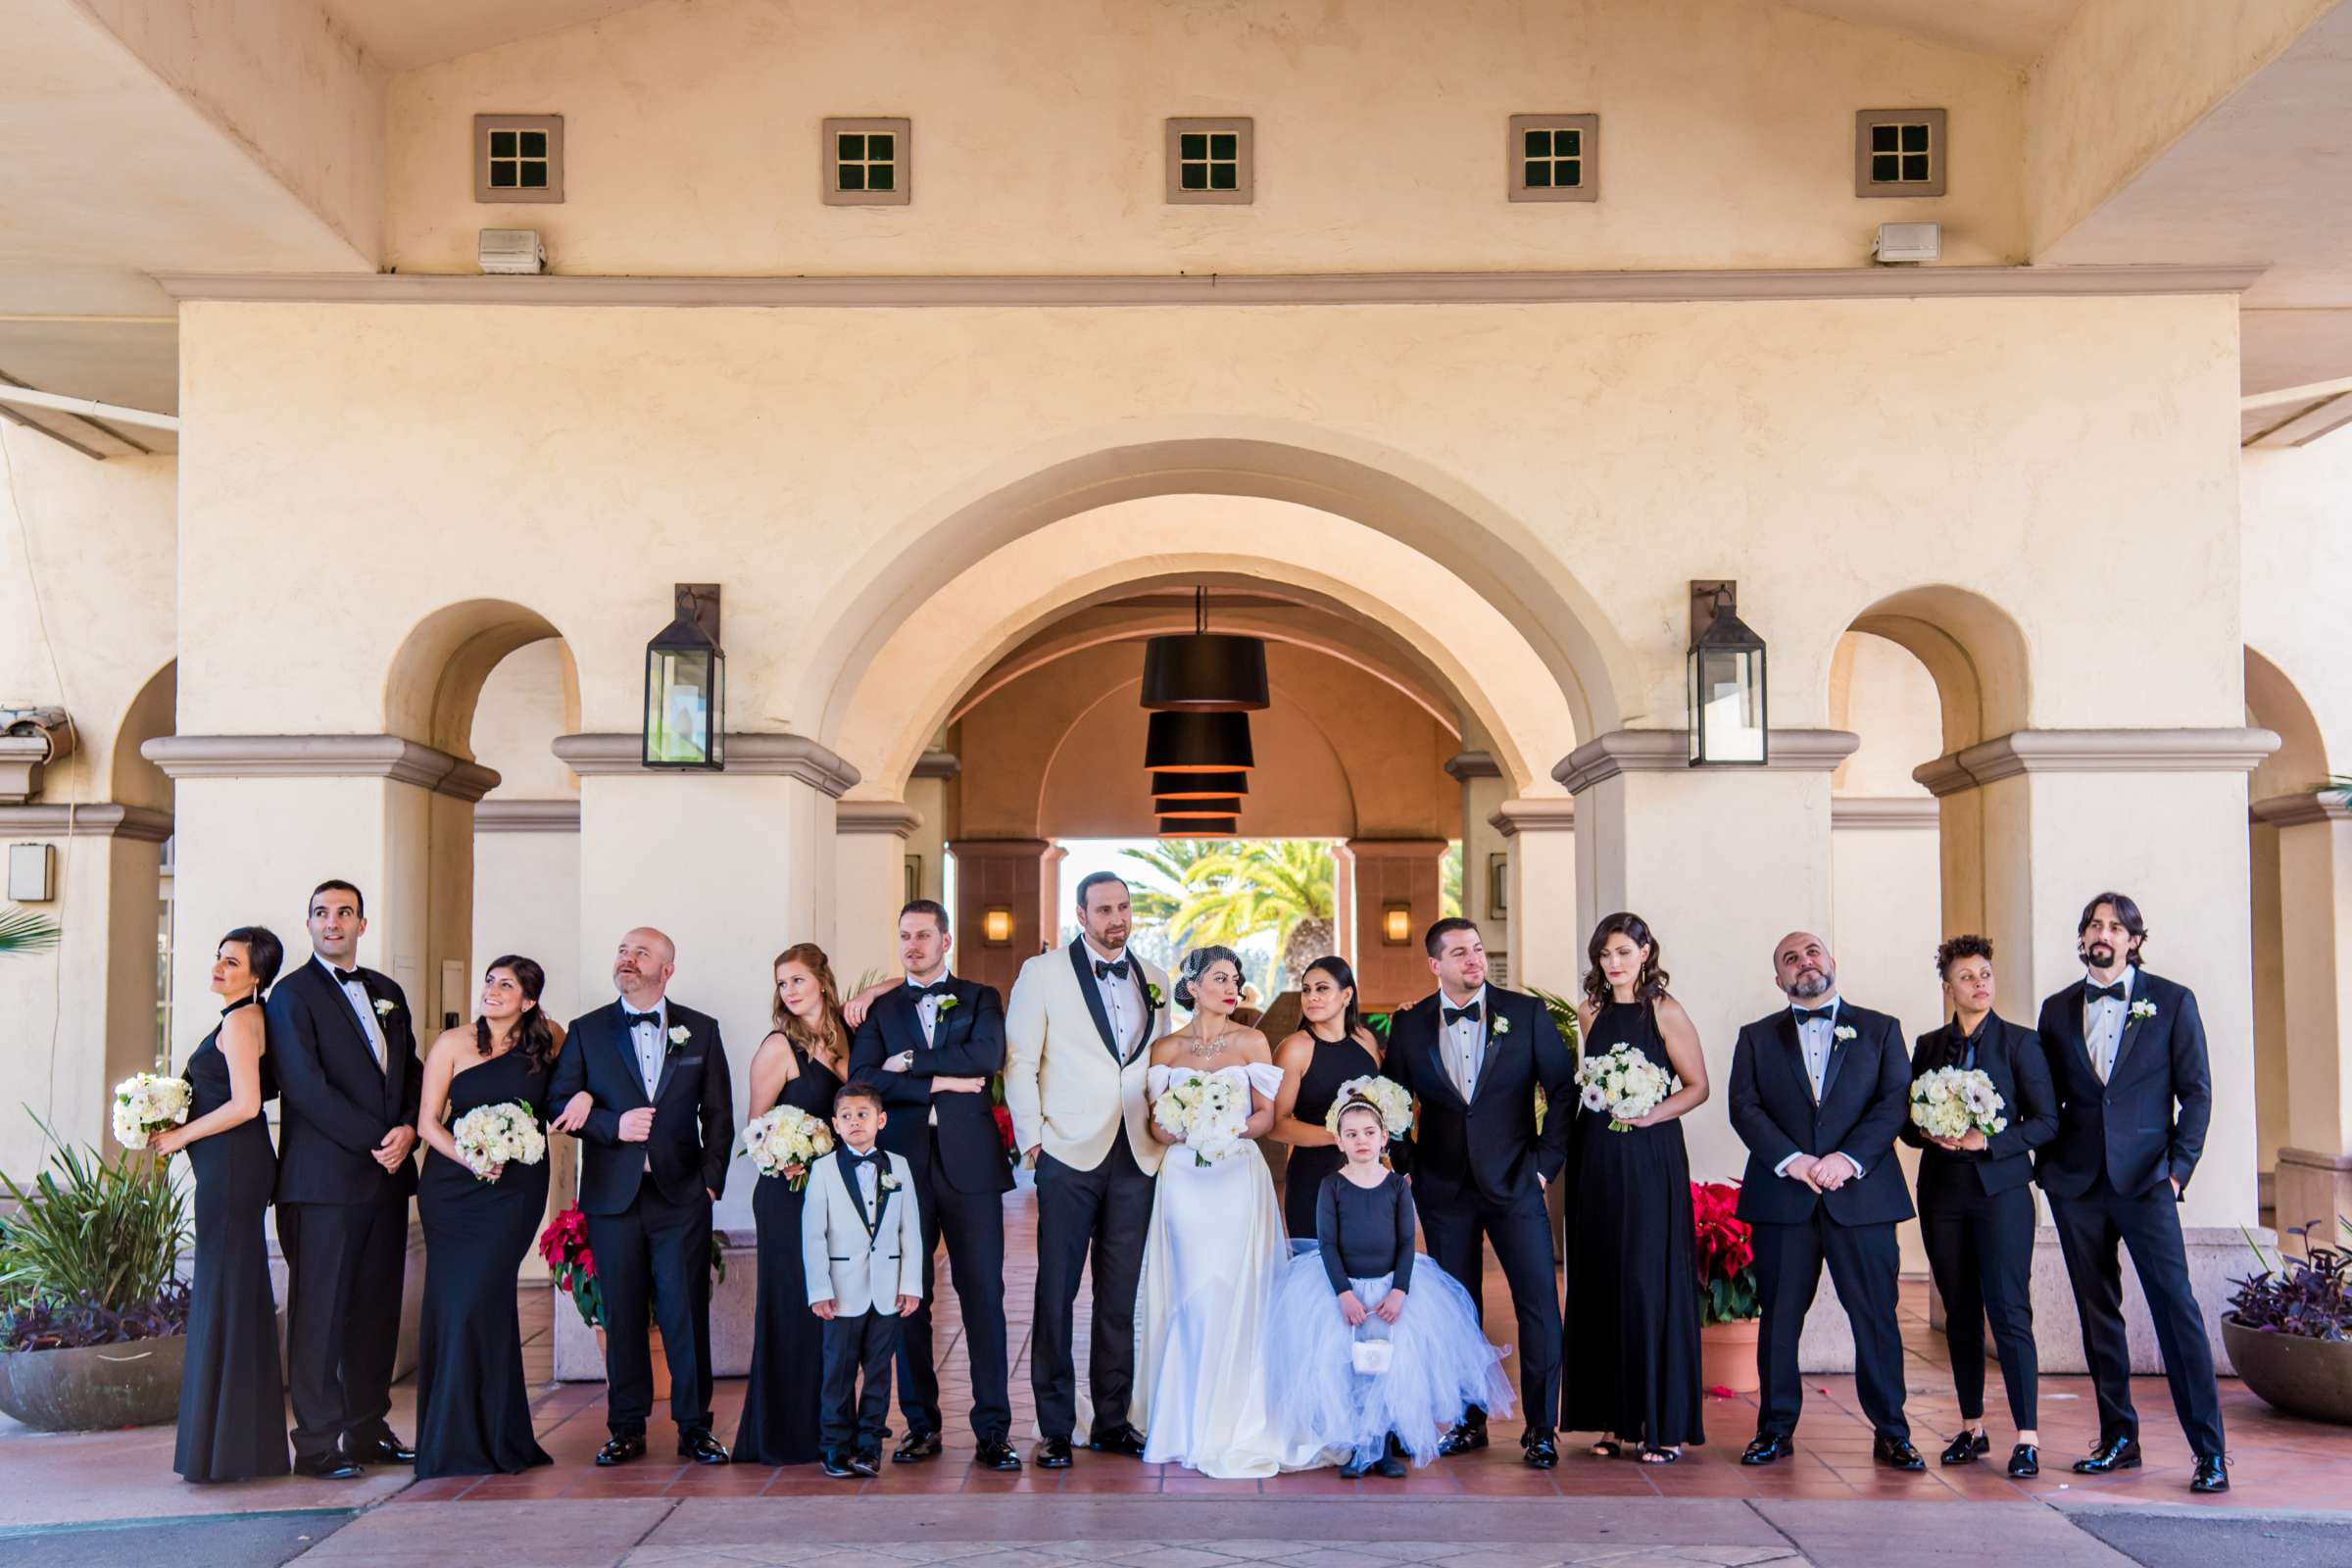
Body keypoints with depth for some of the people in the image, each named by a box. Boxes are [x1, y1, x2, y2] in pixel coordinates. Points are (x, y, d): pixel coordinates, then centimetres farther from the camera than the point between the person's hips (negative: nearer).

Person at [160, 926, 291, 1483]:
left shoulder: (239, 1021, -12)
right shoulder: (243, 1020, 17)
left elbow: (244, 1104, -20)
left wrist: (181, 1136, -11)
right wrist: (180, 1128, 11)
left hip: (232, 1165, -10)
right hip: (231, 1166, 10)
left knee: (226, 1288, -6)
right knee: (238, 1292, 12)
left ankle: (228, 1446, -2)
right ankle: (247, 1440, 18)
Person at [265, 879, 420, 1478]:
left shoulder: (388, 992, 17)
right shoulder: (293, 994, -3)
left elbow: (412, 1072, 17)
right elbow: (307, 1087, -12)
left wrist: (408, 1130, -3)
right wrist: (375, 1140, -13)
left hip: (386, 1175, 6)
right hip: (325, 1178, -6)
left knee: (377, 1309, 9)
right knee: (321, 1312, -3)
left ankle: (368, 1429, 17)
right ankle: (319, 1444, 2)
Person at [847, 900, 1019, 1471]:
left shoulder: (980, 999, 12)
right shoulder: (879, 1009, 13)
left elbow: (987, 1056, -8)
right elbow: (862, 1079, -3)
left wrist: (910, 1063, -6)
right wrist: (939, 1082, -11)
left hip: (970, 1164, -1)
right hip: (904, 1164, 1)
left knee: (983, 1296, -2)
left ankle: (993, 1428, 1)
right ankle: (921, 1423, 14)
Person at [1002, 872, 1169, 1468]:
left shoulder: (1154, 981, 13)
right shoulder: (1043, 973, 1)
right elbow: (1019, 1062, -1)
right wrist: (1031, 1137, -6)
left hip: (1137, 1157, 4)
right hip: (1070, 1153, -4)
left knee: (1120, 1296, 9)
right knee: (1056, 1293, -1)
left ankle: (1112, 1421, 18)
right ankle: (1055, 1428, 6)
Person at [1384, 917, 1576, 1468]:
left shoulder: (1526, 1013, -1)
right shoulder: (1410, 1024, 3)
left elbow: (1565, 1088, 1)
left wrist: (1546, 1161, -3)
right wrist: (1410, 1167, 4)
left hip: (1514, 1183, -1)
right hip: (1444, 1191, 2)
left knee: (1539, 1303, -5)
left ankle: (1541, 1429, 4)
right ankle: (1468, 1422, 19)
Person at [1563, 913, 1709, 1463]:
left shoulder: (1665, 1013, -4)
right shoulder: (1591, 1013, 11)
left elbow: (1697, 1087, -5)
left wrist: (1652, 1114, -18)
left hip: (1650, 1159, -5)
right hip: (1596, 1160, 5)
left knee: (1650, 1281, -6)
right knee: (1601, 1282, 5)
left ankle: (1664, 1423, -1)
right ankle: (1615, 1417, 12)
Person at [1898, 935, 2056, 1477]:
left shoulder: (2020, 1043, 1)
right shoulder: (1929, 1046, 11)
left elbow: (2046, 1122, -3)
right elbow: (1908, 1122, 13)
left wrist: (1986, 1141, -14)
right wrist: (1930, 1133, -9)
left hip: (2001, 1188, -4)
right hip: (1943, 1191, 4)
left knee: (2009, 1312, -10)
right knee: (1960, 1315, 8)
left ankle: (2026, 1439, -9)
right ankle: (1971, 1429, 16)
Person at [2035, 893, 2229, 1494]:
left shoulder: (2172, 1002, 4)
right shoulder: (2058, 1009, 12)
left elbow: (2196, 1092, 2)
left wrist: (2179, 1167, -6)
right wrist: (2046, 1162, 4)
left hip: (2143, 1178, -4)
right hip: (2075, 1183, 4)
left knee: (2175, 1307, -10)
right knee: (2097, 1313, 7)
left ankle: (2210, 1450, -7)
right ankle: (2118, 1439, 16)